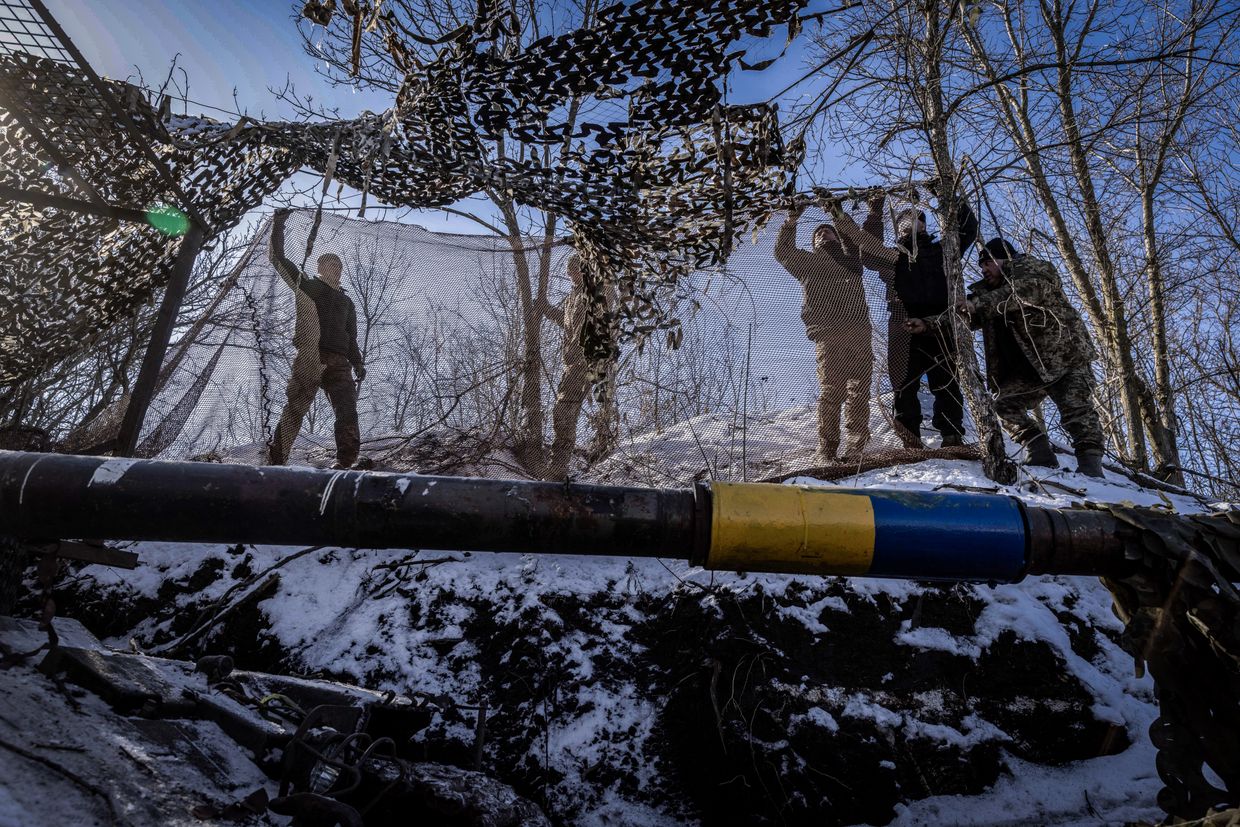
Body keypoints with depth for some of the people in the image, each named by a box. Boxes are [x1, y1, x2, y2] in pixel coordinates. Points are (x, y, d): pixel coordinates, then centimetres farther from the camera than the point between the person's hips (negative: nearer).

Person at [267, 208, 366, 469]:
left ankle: (345, 462, -12)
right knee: (295, 409, -10)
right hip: (308, 359, -3)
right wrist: (278, 225, 7)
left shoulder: (346, 302, 27)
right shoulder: (306, 285, 17)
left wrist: (357, 363, 9)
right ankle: (277, 461, -7)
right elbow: (278, 257, 11)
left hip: (339, 362, 4)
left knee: (348, 413, -11)